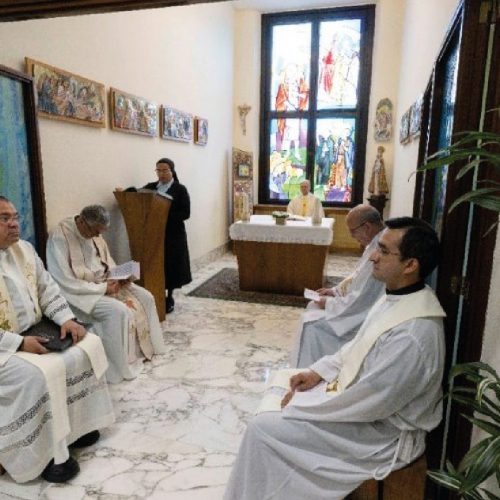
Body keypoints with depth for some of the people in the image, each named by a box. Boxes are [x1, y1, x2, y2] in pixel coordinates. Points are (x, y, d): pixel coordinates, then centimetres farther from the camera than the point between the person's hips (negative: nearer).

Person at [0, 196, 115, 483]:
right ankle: (43, 454, -7)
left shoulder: (25, 249, 4)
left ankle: (75, 423, 12)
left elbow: (47, 288, 9)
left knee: (88, 345, -2)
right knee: (42, 374, -28)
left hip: (35, 332, 8)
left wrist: (67, 319, -5)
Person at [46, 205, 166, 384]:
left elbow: (107, 261, 14)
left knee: (145, 298, -3)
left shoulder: (93, 233, 2)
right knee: (118, 311, -29)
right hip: (79, 293, -8)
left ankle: (144, 347, 12)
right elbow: (65, 283, -25)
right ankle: (121, 368, -13)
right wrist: (102, 288, -22)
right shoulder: (59, 237, -22)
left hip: (104, 283, 8)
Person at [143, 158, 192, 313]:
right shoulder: (150, 187, 10)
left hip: (174, 235, -3)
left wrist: (166, 216, -19)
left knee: (172, 266, 4)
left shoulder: (180, 189, -3)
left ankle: (169, 297, 20)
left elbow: (185, 213, -9)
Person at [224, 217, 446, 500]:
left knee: (262, 429, -7)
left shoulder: (413, 334, -33)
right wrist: (319, 371, 1)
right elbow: (359, 346, 11)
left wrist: (300, 405, -15)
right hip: (362, 397, 9)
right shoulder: (397, 298, -3)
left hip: (381, 432, -8)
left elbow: (367, 404, -27)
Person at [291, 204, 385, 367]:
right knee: (313, 307, 14)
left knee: (310, 323, -10)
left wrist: (329, 303, -13)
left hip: (363, 319, -10)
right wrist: (335, 290, 6)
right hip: (363, 305, 10)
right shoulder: (377, 243, 2)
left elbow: (360, 302, -27)